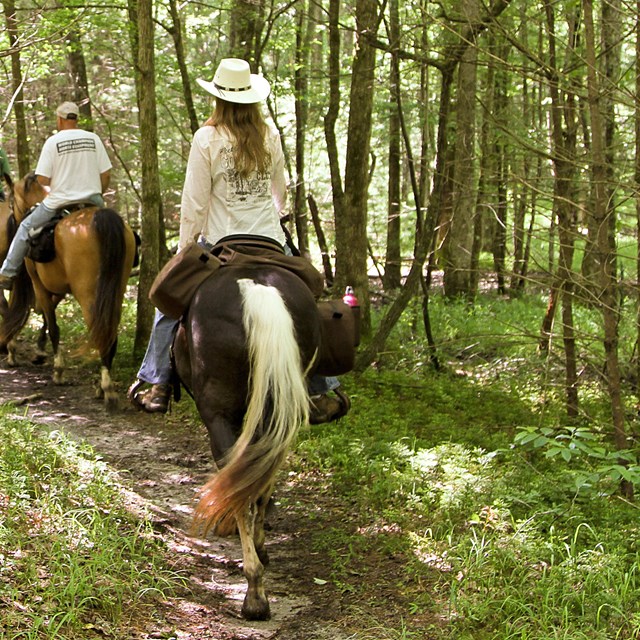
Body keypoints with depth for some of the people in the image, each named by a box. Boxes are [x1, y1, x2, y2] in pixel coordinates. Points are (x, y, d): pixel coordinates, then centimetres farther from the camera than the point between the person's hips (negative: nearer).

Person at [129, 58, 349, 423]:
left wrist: (183, 249, 2)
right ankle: (324, 390, 12)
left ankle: (155, 383, 11)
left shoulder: (207, 139, -9)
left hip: (220, 242, -3)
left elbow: (194, 203, -8)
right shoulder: (270, 136, 2)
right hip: (271, 241, 3)